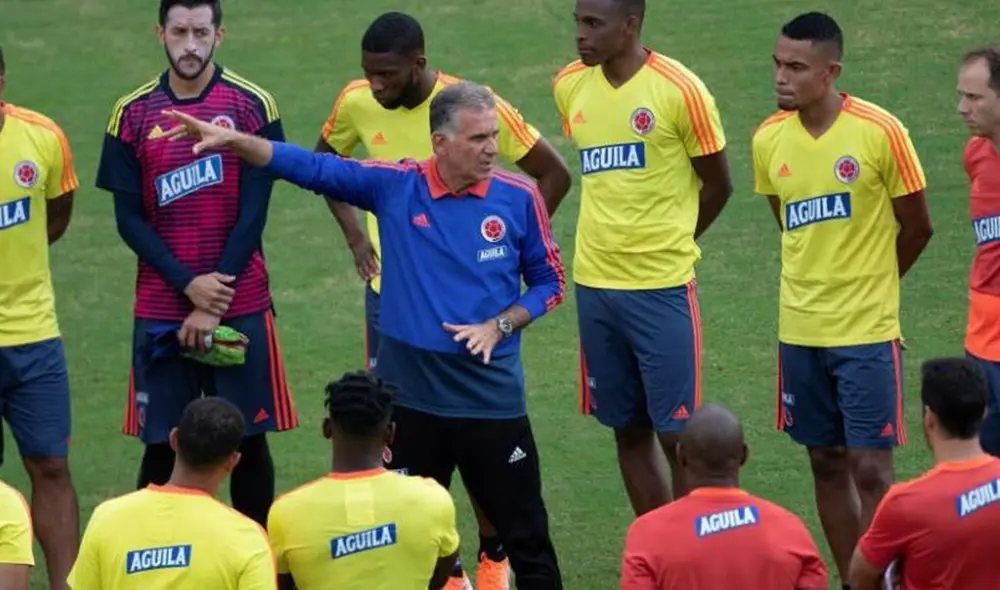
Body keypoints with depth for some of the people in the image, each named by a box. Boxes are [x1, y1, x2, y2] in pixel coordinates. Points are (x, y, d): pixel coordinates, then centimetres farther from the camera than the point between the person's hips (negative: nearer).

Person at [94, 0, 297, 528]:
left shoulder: (252, 106, -3)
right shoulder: (133, 114, 2)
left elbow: (253, 213, -5)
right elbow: (128, 218, 0)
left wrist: (214, 301, -9)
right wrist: (189, 286, -11)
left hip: (241, 306, -1)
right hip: (160, 308, 1)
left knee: (248, 439, 3)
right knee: (160, 444, 2)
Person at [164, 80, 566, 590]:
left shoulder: (518, 198, -5)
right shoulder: (395, 186, -3)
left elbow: (548, 282, 5)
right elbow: (313, 168, -3)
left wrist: (499, 326, -10)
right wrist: (233, 142, -12)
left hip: (492, 395, -1)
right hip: (409, 394, 1)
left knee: (526, 535, 4)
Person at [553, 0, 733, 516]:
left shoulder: (679, 90, -12)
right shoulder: (570, 87, 3)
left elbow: (718, 185, -1)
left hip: (662, 288, -5)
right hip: (593, 286, 5)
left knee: (676, 433, -3)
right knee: (628, 429, 10)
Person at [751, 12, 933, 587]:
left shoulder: (881, 133, -14)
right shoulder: (768, 140, -1)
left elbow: (917, 228, -1)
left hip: (867, 332, -4)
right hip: (800, 332, 4)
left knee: (871, 469, -4)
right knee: (827, 463, 11)